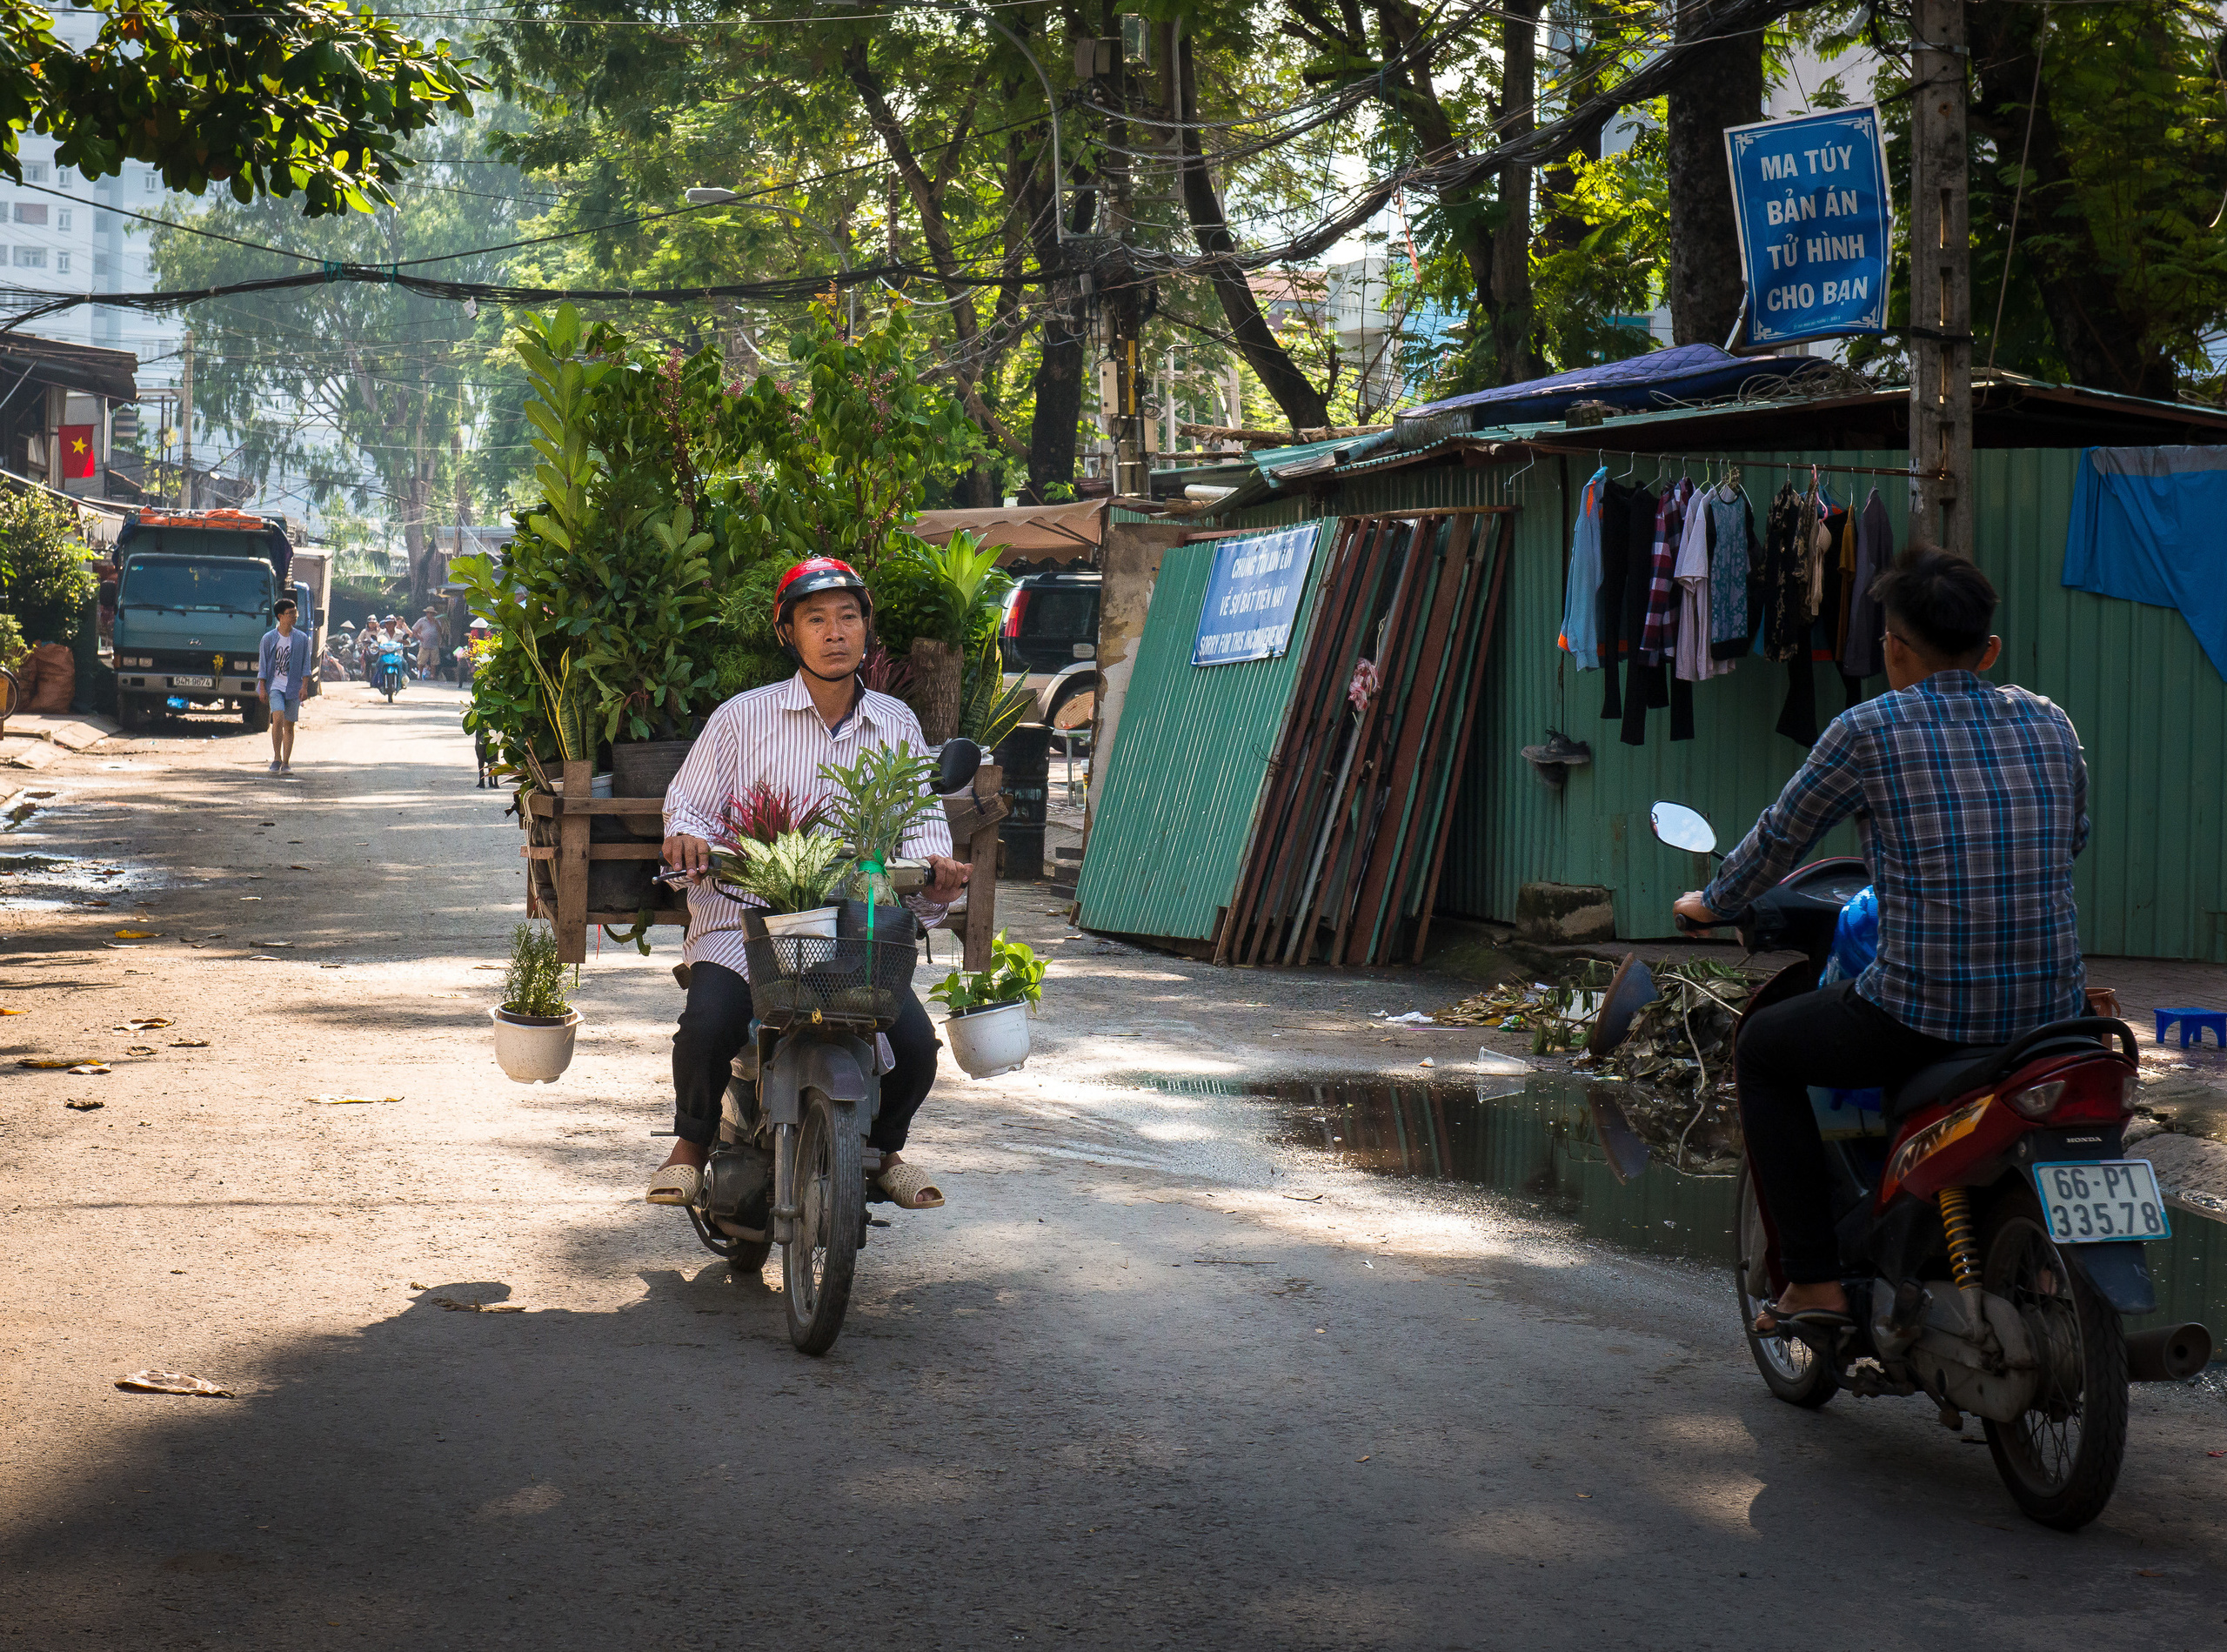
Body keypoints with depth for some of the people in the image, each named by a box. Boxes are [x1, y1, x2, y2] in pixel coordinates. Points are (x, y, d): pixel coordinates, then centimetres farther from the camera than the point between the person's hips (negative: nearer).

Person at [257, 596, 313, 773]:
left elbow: (306, 665, 7)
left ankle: (286, 763, 8)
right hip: (274, 686, -2)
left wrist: (304, 687, -5)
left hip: (293, 688, 2)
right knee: (278, 718, -19)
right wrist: (262, 688, -2)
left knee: (289, 725, 2)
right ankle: (276, 759, -10)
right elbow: (263, 664, 5)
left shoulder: (302, 639, 7)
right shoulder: (269, 638, 3)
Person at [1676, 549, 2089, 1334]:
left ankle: (1815, 1281, 12)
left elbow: (1781, 836, 8)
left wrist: (1712, 902, 28)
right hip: (2052, 1017, 5)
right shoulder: (2050, 725, 9)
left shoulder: (1871, 729, -4)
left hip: (1921, 1017, -5)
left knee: (1762, 1050, 20)